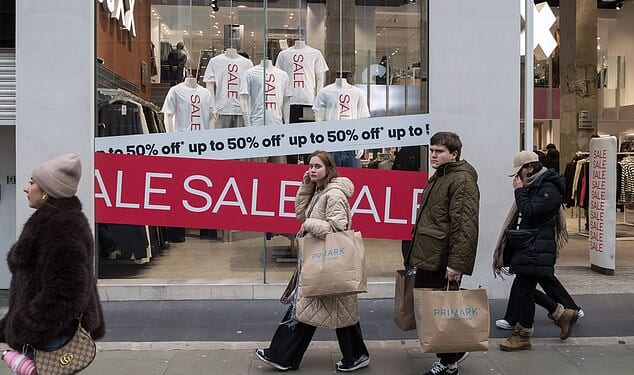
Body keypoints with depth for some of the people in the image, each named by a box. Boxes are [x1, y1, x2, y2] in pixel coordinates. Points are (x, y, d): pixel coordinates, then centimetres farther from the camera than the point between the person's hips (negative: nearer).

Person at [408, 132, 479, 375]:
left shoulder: (462, 180, -14)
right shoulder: (437, 178, 17)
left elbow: (465, 226, -22)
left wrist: (456, 263, -26)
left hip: (442, 263, -10)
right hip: (426, 258, 10)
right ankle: (452, 353, 32)